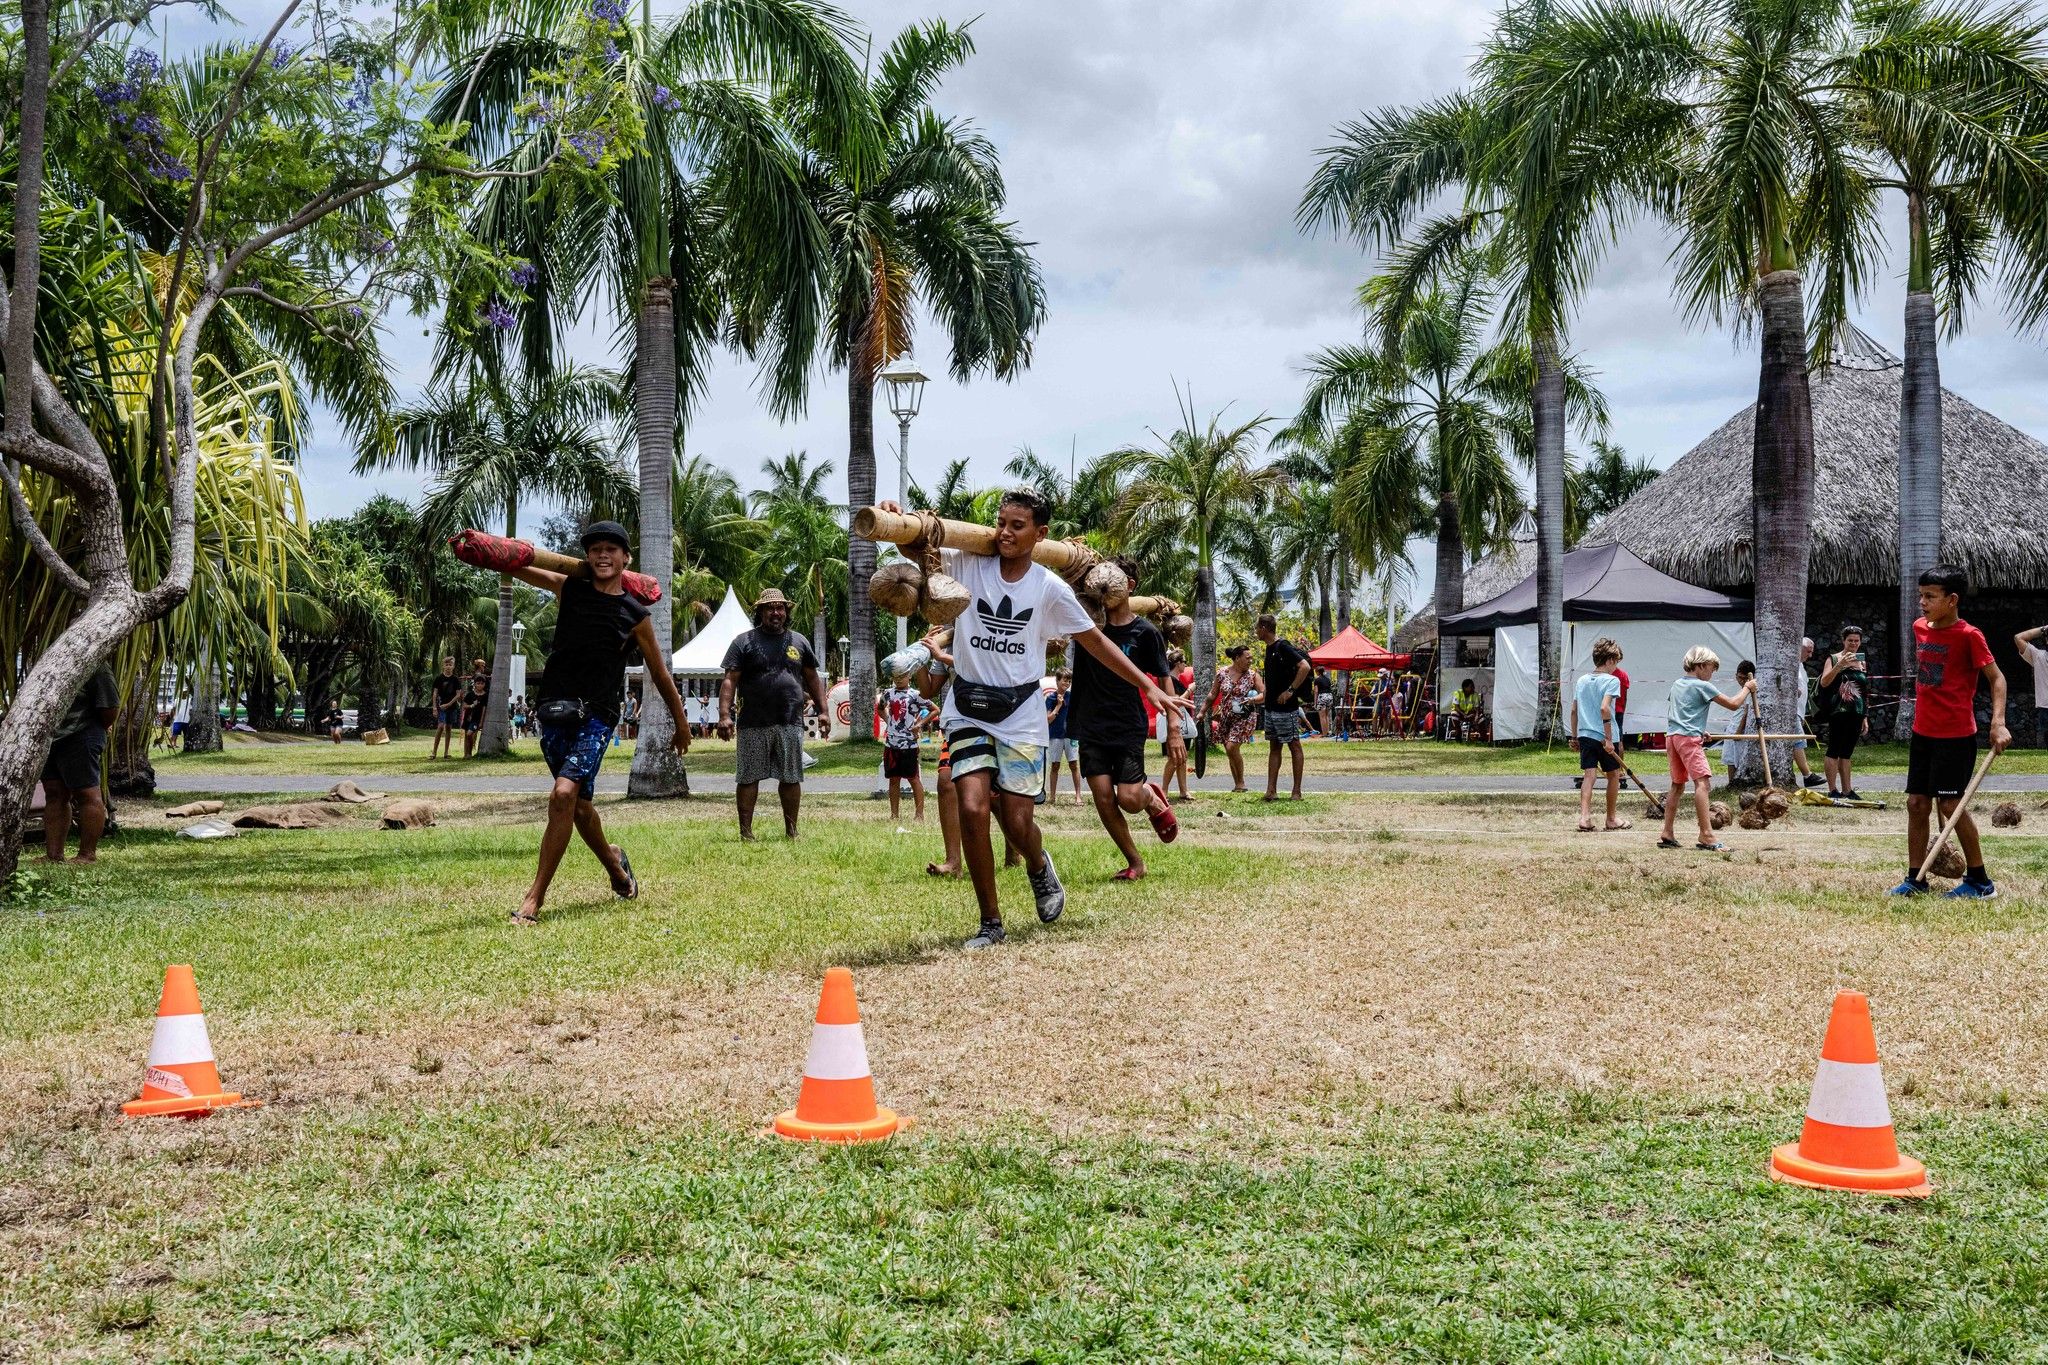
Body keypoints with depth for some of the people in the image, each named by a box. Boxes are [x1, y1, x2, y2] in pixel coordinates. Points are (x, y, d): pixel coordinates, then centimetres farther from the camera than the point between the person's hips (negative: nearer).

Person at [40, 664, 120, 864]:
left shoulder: (96, 668, -14)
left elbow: (111, 708, -13)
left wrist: (95, 731, 1)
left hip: (79, 740, -9)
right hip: (50, 738, 9)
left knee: (87, 793, -4)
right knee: (54, 793, 10)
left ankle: (88, 855, 1)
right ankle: (53, 855, 15)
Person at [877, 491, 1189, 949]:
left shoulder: (1051, 588, -3)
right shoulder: (969, 564, -3)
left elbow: (1095, 641, 4)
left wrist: (1149, 687, 3)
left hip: (1020, 716, 0)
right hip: (968, 709, 1)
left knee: (1017, 823, -4)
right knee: (973, 809, -15)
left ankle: (1039, 867, 35)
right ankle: (990, 921, 2)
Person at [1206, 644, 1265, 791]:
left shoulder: (1252, 675, -3)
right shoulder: (1222, 674, 2)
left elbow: (1264, 694, -4)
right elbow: (1213, 695, 12)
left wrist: (1251, 700, -22)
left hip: (1244, 717, -4)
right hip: (1226, 718, 4)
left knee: (1232, 747, -18)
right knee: (1230, 752, 6)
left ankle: (1240, 783, -5)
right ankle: (1237, 785, 17)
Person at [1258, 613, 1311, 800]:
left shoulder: (1283, 647, -15)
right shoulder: (1270, 648, 13)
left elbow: (1305, 667, -25)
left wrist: (1291, 690, -24)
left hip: (1286, 708, -10)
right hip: (1271, 707, 10)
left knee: (1294, 746, -2)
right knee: (1274, 748, 8)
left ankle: (1297, 792, 1)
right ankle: (1271, 791, 9)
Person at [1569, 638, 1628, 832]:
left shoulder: (1582, 681, 11)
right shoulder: (1612, 680, -9)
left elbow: (1574, 711, 12)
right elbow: (1604, 708, -20)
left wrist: (1574, 737, 20)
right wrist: (1609, 739, -19)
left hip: (1585, 735, 5)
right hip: (1604, 736, -5)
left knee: (1588, 775, 1)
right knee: (1614, 776, 12)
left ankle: (1584, 816, -13)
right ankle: (1612, 818, 22)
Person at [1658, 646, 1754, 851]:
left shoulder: (1677, 685, 18)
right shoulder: (1702, 686, -6)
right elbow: (1733, 704, -5)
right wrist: (1747, 688, 11)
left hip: (1671, 736, 9)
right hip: (1689, 737, -9)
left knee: (1677, 784, 16)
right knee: (1702, 782, -15)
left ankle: (1667, 834, 16)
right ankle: (1706, 836, -25)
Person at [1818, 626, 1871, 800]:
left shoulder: (1863, 663, 17)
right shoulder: (1834, 658, 1)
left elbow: (1865, 692, 19)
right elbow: (1824, 683, -12)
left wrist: (1865, 717, 16)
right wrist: (1840, 665, -23)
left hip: (1856, 714, 6)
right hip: (1838, 712, -5)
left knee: (1847, 752, 9)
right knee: (1834, 750, -6)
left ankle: (1847, 790, 12)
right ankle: (1833, 790, -5)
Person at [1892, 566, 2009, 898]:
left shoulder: (1968, 635, -14)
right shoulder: (1920, 628, 6)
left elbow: (1996, 677, -11)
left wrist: (1998, 722, -22)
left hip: (1956, 734, -7)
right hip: (1923, 732, 7)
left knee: (1950, 804, -6)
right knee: (1916, 803, 6)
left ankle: (1979, 880, 8)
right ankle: (1915, 879, 13)